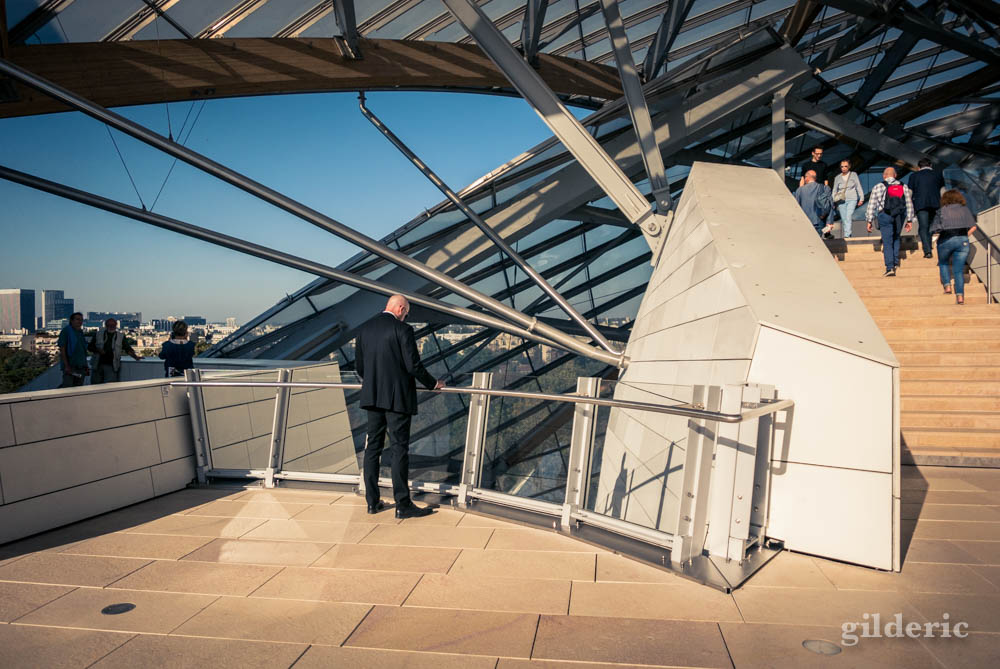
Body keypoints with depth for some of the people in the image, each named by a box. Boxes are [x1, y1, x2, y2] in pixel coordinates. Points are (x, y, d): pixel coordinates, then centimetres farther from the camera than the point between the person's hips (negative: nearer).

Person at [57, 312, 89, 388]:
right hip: (70, 366, -6)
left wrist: (86, 366, 15)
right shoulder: (66, 331, -5)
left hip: (81, 366, 6)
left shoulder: (81, 332, 16)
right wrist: (66, 366, -18)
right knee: (67, 388, -13)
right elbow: (62, 349, -11)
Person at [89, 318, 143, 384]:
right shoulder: (98, 334, 7)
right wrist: (97, 350, -11)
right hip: (98, 365, 2)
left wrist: (136, 356, -17)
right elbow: (90, 347, 10)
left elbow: (128, 348, 1)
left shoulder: (120, 336, 5)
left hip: (111, 366, -2)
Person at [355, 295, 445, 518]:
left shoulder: (364, 329, 8)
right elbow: (413, 366, -13)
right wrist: (433, 383, 3)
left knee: (373, 447, 12)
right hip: (397, 398, -6)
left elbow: (359, 367, 13)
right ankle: (403, 505, 3)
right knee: (399, 449, -2)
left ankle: (372, 502, 17)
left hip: (372, 397, 6)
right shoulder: (402, 330, -11)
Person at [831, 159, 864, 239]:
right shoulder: (837, 177, 10)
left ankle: (847, 235, -24)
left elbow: (858, 187, 10)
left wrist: (861, 198, 6)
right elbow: (834, 191, 15)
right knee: (843, 219, 1)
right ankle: (848, 233, 14)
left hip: (852, 200, -2)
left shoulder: (854, 175, 7)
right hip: (841, 201, 2)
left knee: (848, 217, -17)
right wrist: (833, 202, 9)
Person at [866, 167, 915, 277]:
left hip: (885, 215, -3)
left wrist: (869, 221, 2)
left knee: (887, 242, -4)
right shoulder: (903, 187, 12)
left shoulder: (878, 187, 1)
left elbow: (871, 205, -2)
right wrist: (909, 220, 16)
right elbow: (909, 205, 11)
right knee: (896, 237, 24)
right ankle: (895, 261, 20)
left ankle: (890, 268, -11)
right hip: (900, 216, 3)